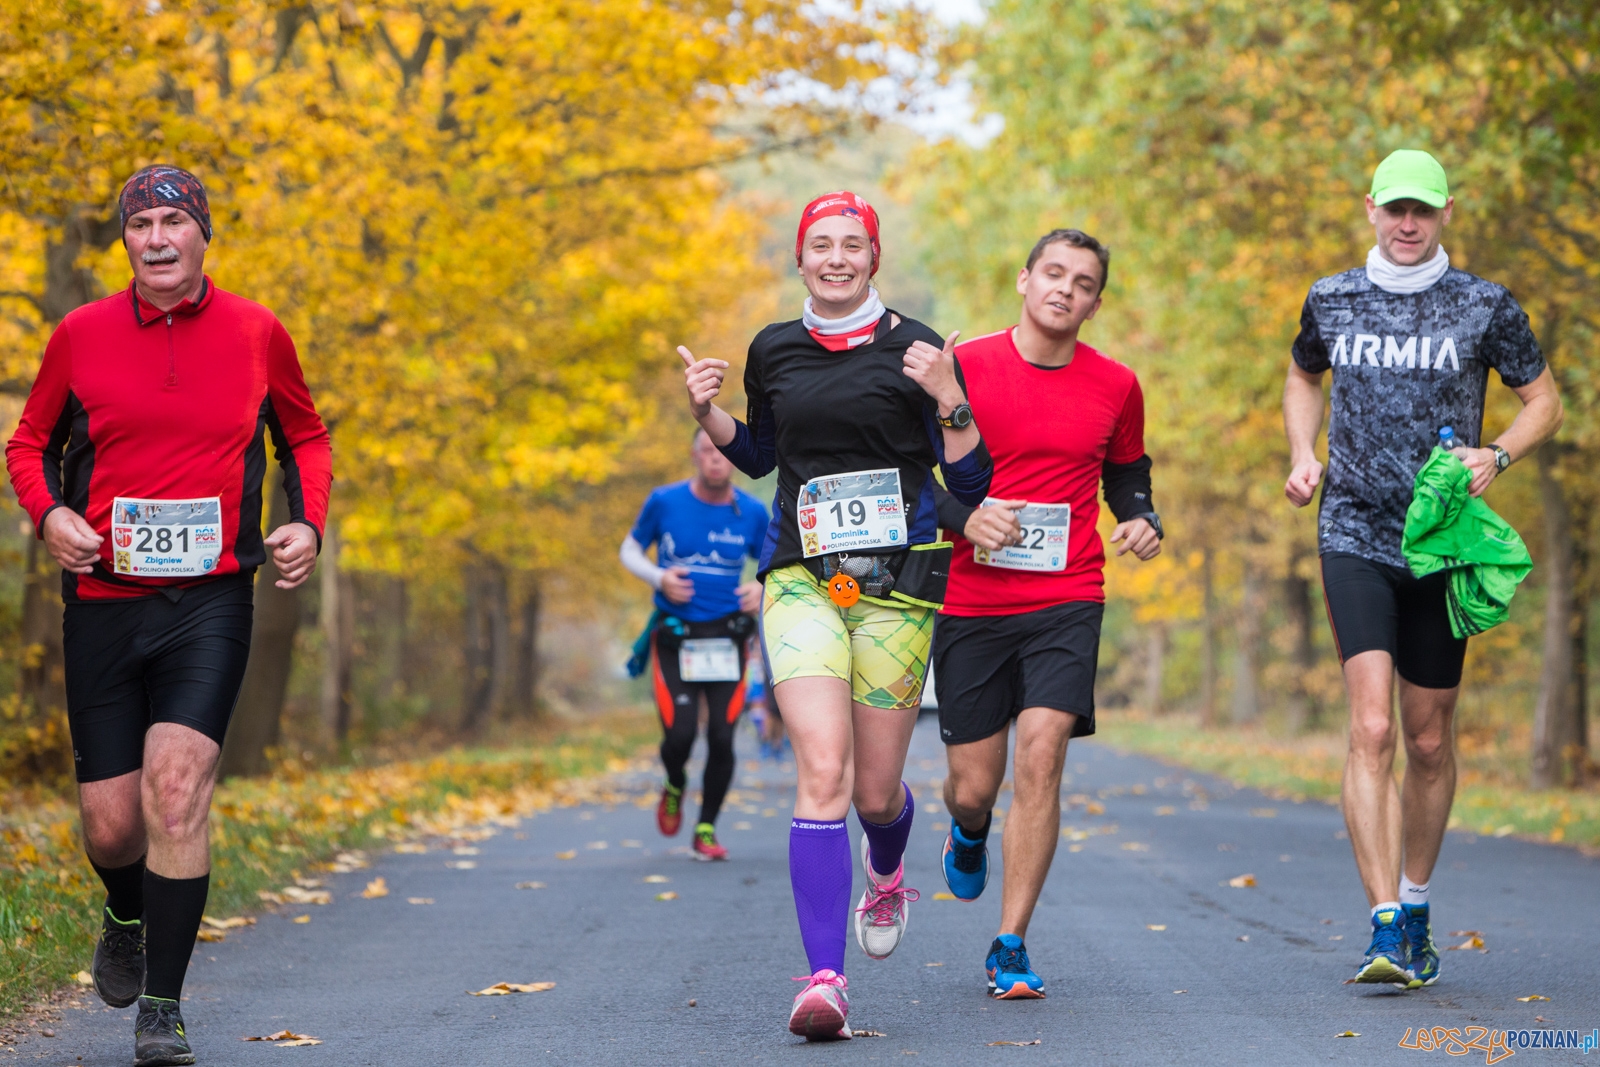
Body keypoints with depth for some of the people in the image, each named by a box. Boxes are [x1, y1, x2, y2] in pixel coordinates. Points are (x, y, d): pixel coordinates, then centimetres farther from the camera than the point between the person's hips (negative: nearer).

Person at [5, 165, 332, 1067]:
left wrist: (310, 524, 3)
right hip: (103, 597, 1)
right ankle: (128, 921, 39)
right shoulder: (81, 335, 3)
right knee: (110, 823, 3)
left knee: (175, 786, -18)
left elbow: (306, 436, 19)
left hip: (211, 598, -1)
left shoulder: (257, 333, 4)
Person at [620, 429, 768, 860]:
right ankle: (674, 787, 27)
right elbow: (630, 550, 8)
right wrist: (658, 578, -11)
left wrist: (761, 588, -9)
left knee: (721, 739, -6)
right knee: (679, 736, -10)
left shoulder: (752, 513, 0)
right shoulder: (664, 502, -4)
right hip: (675, 639, -1)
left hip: (726, 641, 1)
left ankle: (706, 829, 13)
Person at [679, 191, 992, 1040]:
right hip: (801, 579, 1)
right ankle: (824, 978, -21)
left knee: (875, 793, 6)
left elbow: (974, 484, -1)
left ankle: (887, 878, 45)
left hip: (896, 583, -1)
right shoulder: (772, 352, 8)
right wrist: (707, 412, 7)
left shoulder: (915, 350, -1)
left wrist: (948, 399, -16)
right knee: (822, 772, -18)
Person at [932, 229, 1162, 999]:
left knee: (1040, 756, -16)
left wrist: (1144, 523, 1)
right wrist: (963, 517, -15)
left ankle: (1010, 947, -7)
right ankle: (970, 831, 45)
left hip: (1067, 601, 0)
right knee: (973, 785, 4)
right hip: (969, 603, 0)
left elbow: (1126, 474, 22)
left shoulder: (1115, 387, 6)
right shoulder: (964, 366, -1)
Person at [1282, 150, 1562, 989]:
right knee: (1371, 729, -15)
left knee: (1430, 742, 9)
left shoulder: (1484, 306, 0)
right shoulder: (1331, 301, 6)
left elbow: (1544, 402, 9)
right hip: (1354, 541, 0)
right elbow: (1303, 377, 25)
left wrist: (1495, 455, -11)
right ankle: (1385, 931, -19)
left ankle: (1415, 906, 30)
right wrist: (1303, 456, 7)